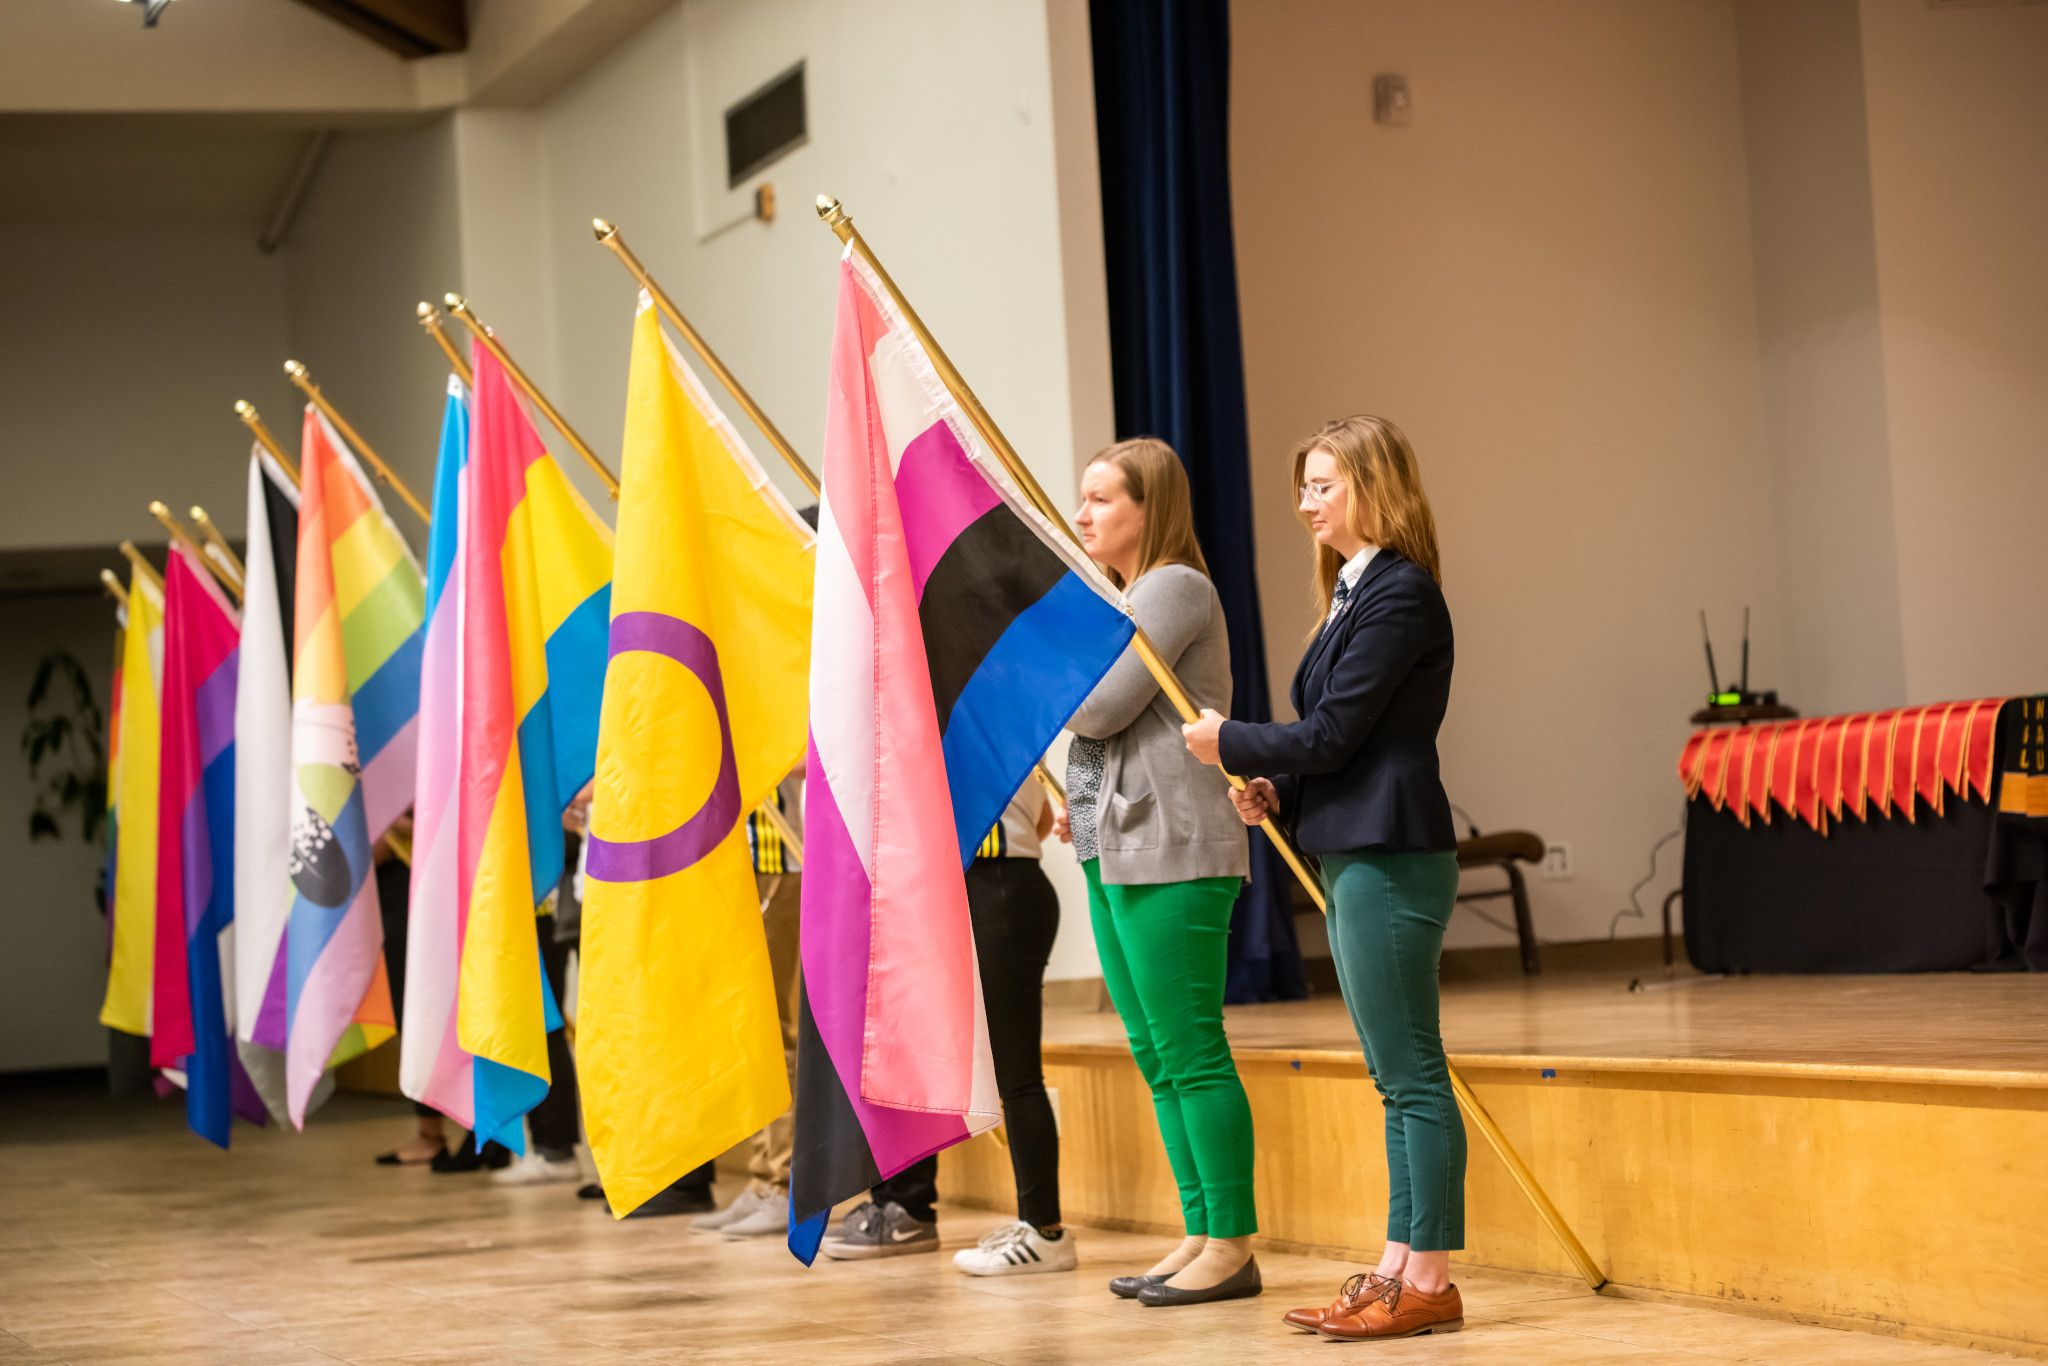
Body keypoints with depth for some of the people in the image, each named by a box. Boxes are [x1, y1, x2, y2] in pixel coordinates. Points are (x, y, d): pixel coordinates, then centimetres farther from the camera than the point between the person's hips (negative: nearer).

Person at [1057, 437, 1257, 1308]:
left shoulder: (1176, 588, -9)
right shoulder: (1123, 598, 21)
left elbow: (1099, 706, -16)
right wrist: (1083, 804, 11)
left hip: (1173, 852, -10)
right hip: (1119, 850, 10)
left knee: (1190, 1052, -8)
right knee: (1156, 1056, 11)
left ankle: (1233, 1245, -4)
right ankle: (1201, 1236, 16)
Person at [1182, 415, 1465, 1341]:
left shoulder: (1401, 594, -14)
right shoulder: (1354, 594, 17)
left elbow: (1332, 733, -16)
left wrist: (1227, 743, -3)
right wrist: (1275, 792, 5)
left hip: (1391, 860, -10)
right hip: (1355, 860, 10)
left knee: (1413, 1077, -6)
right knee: (1397, 1080, 12)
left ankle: (1430, 1283, -2)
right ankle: (1397, 1268, 17)